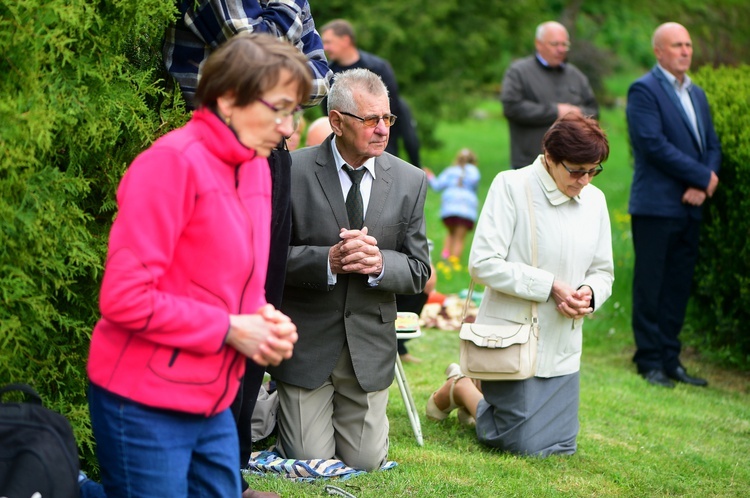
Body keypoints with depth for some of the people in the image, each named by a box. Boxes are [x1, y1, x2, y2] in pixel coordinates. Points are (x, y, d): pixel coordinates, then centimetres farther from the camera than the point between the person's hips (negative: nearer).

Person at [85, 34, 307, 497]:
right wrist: (229, 329, -15)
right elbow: (125, 298, -20)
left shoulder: (257, 168, 8)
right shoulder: (173, 163, -16)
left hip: (214, 405, 8)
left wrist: (266, 322, -2)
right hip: (146, 407, -8)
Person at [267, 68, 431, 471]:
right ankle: (278, 403, 30)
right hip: (307, 343, -3)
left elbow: (418, 271, 2)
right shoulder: (293, 171, -9)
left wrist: (379, 263, -19)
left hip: (370, 346, 3)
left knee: (364, 463, 8)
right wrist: (328, 260, -26)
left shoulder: (410, 181, 1)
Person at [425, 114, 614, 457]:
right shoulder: (511, 187, -12)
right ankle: (458, 387, 23)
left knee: (560, 447, 8)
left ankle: (478, 395, 33)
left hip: (563, 346, 6)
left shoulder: (594, 200, 6)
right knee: (524, 446, -4)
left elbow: (603, 272, 13)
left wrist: (589, 294, -11)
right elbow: (482, 263, -18)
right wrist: (550, 285, -20)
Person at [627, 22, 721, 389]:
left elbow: (712, 146, 14)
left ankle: (670, 359, 16)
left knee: (679, 287, 10)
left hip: (690, 207, 7)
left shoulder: (696, 94, 17)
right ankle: (650, 362, 7)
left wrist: (702, 187, -5)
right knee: (650, 287, 0)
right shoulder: (644, 90, -7)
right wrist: (702, 177, -13)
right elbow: (654, 144, -17)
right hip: (656, 205, -7)